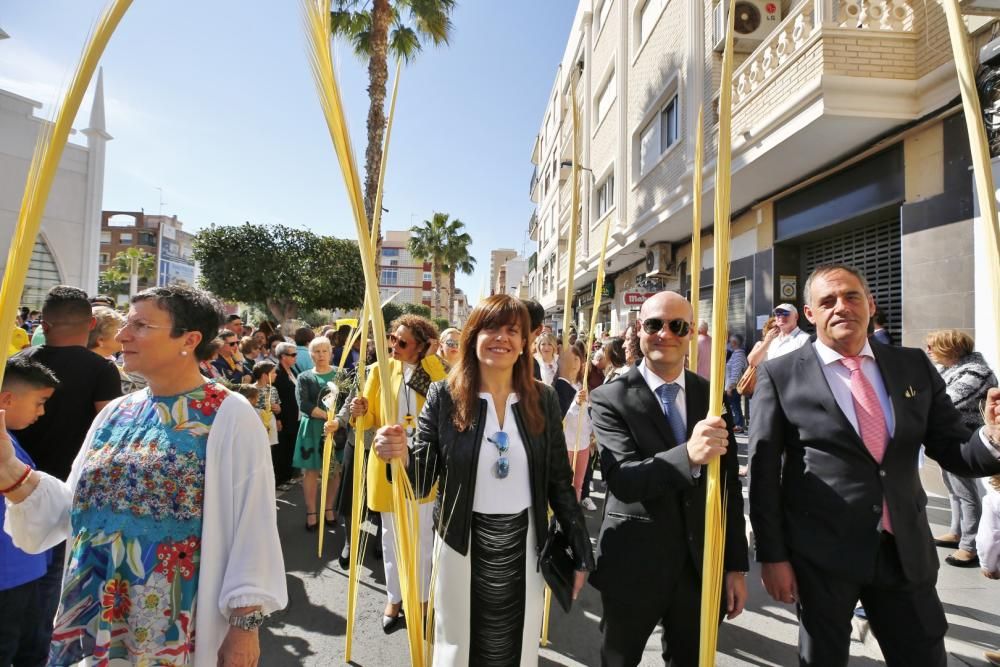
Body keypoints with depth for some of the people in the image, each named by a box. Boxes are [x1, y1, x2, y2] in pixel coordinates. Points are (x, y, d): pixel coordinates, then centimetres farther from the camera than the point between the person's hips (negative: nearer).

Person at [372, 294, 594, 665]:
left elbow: (560, 481, 1)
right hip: (463, 545, -1)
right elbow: (422, 481, -10)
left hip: (522, 544, 2)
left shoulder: (543, 399, -4)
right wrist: (400, 455, -32)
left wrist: (581, 553, 3)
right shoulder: (444, 396, -10)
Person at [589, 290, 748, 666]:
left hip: (701, 565, 3)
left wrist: (736, 565, 6)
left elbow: (730, 487, 5)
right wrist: (688, 455, -39)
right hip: (633, 566, -2)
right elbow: (622, 480, -24)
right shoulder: (610, 399, -12)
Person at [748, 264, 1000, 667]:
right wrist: (772, 556, -7)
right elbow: (763, 471, -7)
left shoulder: (914, 366, 4)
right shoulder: (780, 375, -8)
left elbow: (953, 452, 4)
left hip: (906, 550, 3)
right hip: (820, 552, -3)